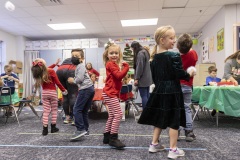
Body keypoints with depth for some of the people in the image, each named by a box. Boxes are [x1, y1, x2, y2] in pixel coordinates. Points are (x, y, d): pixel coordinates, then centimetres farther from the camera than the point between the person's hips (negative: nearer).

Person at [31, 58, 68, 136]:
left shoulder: (38, 73, -3)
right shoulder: (51, 71, -17)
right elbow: (57, 83, -12)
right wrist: (63, 90, 1)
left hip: (44, 93, 4)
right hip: (53, 92, -3)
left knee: (46, 111, 9)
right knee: (54, 110, 12)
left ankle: (45, 129, 8)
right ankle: (53, 127, 18)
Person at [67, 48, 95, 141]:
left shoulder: (80, 66, -6)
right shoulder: (79, 66, 25)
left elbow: (80, 79, -16)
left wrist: (73, 81, 0)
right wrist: (73, 80, 12)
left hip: (85, 89, -10)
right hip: (89, 89, 10)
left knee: (77, 109, -11)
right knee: (84, 111, 12)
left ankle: (80, 130, -14)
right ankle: (85, 129, 16)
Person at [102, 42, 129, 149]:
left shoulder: (115, 64, 19)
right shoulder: (110, 64, -11)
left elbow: (119, 77, 11)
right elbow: (119, 75, -22)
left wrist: (123, 66, 1)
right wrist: (126, 67, -14)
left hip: (112, 93, 10)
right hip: (110, 93, -10)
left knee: (112, 115, 16)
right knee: (118, 114, -12)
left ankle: (107, 136, 26)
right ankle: (113, 138, -5)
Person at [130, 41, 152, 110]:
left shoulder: (140, 54, -15)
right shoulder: (145, 52, 16)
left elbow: (139, 67, -19)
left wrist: (136, 78, -15)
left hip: (142, 79, -10)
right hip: (147, 78, 10)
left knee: (144, 96, -5)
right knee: (147, 95, 14)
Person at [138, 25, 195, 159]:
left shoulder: (154, 58, 8)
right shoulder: (174, 56, -14)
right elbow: (180, 74, -17)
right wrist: (190, 74, 2)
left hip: (159, 90, 7)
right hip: (172, 92, -7)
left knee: (160, 118, 17)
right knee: (173, 120, 4)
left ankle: (154, 144, 27)